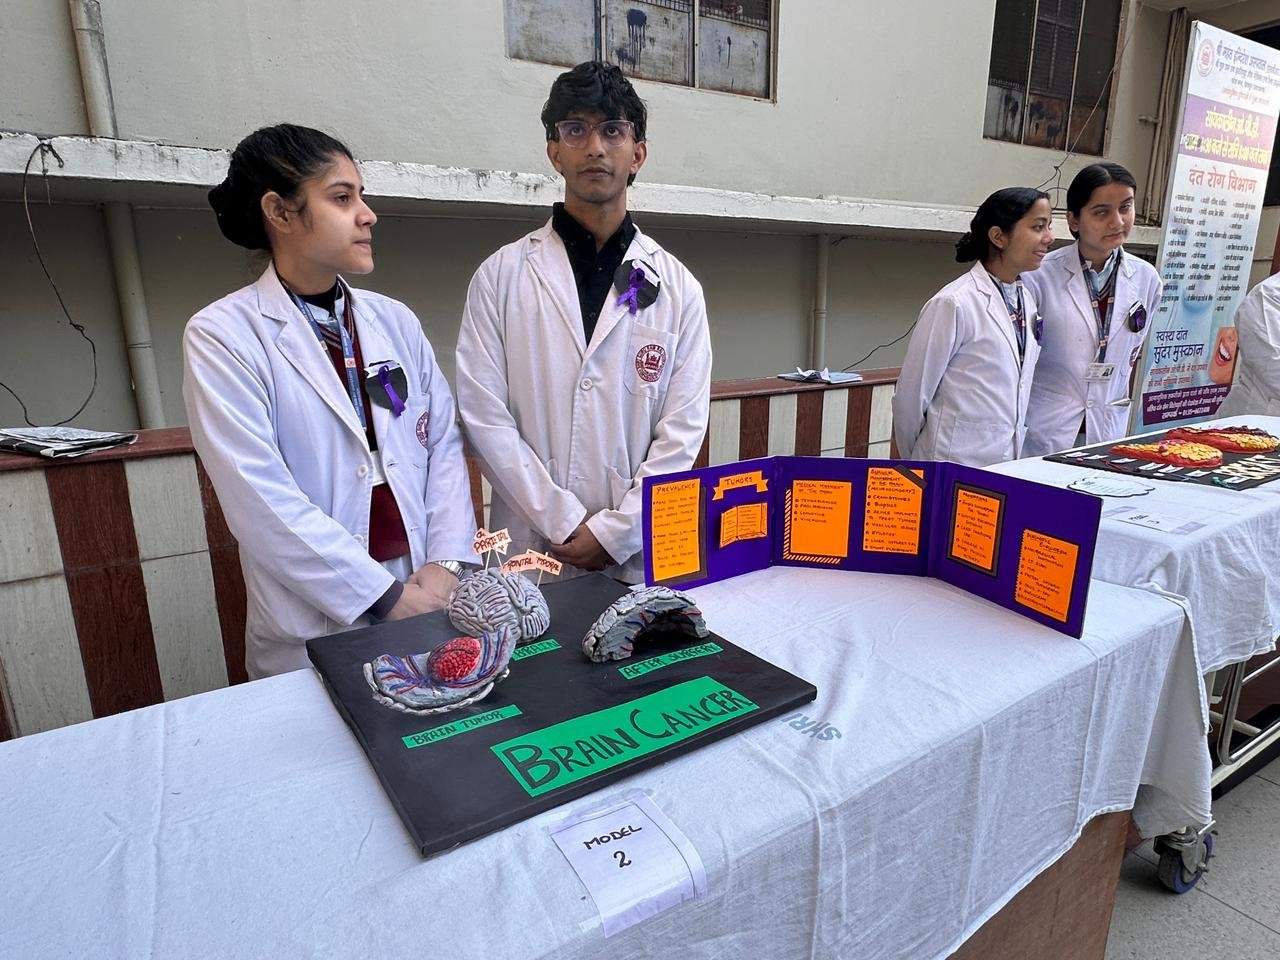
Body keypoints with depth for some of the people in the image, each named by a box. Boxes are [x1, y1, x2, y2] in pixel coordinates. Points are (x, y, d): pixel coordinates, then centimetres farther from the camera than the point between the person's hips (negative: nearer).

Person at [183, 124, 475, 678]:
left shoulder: (396, 321, 6)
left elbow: (444, 443, 4)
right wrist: (386, 597, -16)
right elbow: (260, 500, -15)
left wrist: (446, 564, -8)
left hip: (428, 596, 4)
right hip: (315, 625, -4)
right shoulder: (222, 336, -8)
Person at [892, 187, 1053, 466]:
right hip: (955, 467, -6)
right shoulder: (953, 304, -16)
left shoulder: (1026, 299, 6)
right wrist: (917, 467, 0)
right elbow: (910, 395, -11)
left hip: (1008, 464, 7)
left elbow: (1016, 394, 15)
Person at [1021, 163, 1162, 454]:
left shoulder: (1146, 279, 3)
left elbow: (1133, 354, 17)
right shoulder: (1040, 275, -11)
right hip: (1044, 433, -4)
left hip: (1109, 432, 4)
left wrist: (1122, 407, 17)